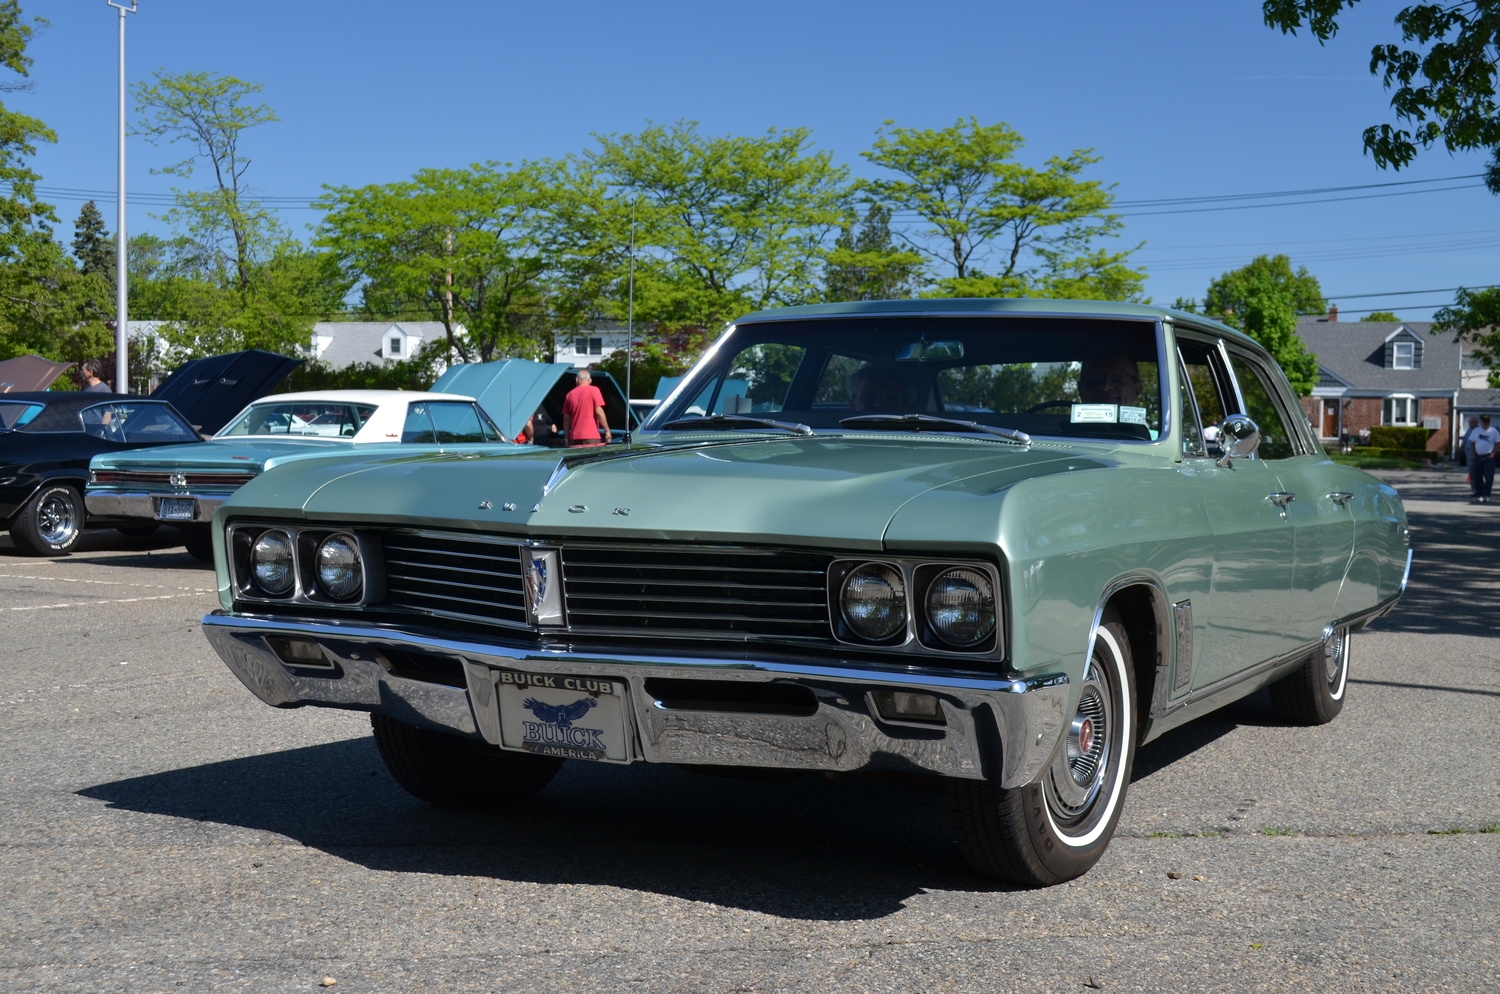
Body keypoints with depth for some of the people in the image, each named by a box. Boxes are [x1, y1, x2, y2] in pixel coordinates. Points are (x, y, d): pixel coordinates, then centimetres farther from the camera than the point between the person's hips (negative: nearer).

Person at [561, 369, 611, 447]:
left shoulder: (570, 394, 12)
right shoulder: (593, 390, -1)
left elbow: (566, 418, 13)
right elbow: (599, 411, -9)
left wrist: (567, 438, 20)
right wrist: (607, 430, -4)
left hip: (574, 438, 5)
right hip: (591, 437, -5)